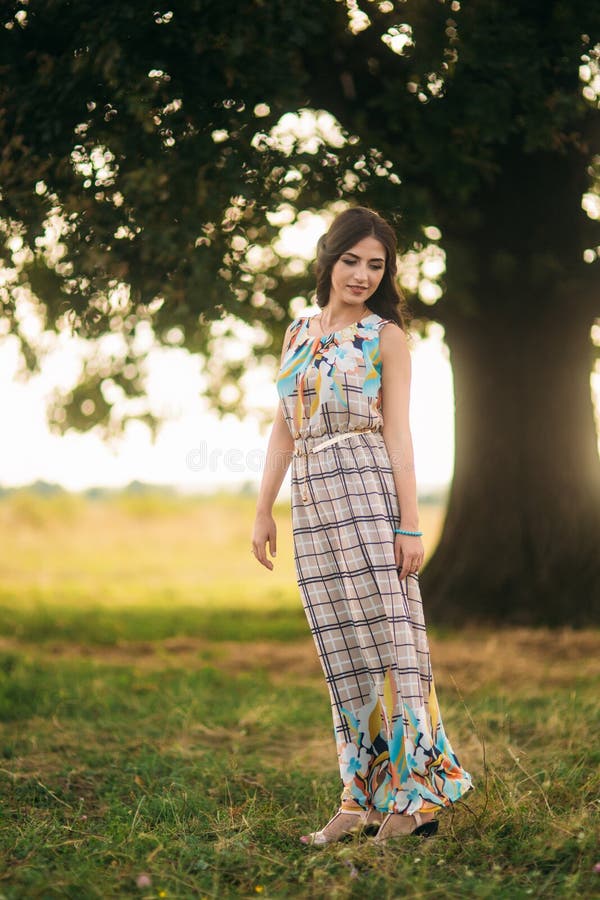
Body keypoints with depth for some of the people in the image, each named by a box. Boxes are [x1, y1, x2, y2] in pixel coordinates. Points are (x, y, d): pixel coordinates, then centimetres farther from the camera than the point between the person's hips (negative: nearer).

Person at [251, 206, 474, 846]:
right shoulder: (300, 332, 16)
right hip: (311, 502, 5)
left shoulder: (386, 336, 2)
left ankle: (411, 793, -1)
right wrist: (264, 509, 12)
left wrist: (410, 523, -10)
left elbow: (397, 432, -4)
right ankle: (361, 798, 12)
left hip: (367, 493, -5)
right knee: (340, 649, 7)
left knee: (385, 638, -6)